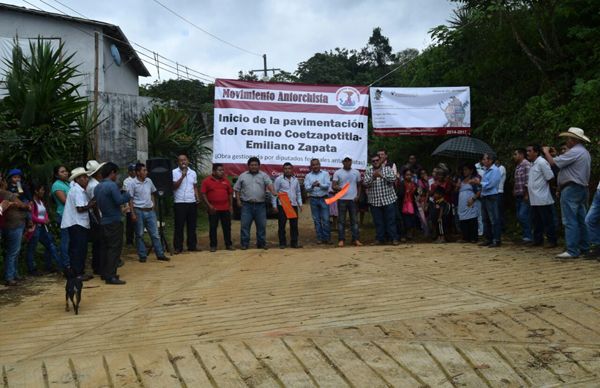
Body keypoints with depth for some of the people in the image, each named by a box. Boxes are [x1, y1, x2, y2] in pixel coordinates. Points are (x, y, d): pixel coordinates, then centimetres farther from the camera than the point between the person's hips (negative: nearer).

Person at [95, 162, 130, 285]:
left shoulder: (97, 187, 10)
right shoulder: (112, 185, -16)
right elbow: (119, 200, -21)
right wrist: (127, 195, -2)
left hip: (104, 221, 9)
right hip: (114, 221, -9)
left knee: (106, 247, 15)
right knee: (114, 248, -6)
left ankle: (105, 273, 20)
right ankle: (110, 276, -8)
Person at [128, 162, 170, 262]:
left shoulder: (149, 181, 6)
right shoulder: (132, 184, -9)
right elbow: (130, 200, -9)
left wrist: (153, 202, 9)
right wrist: (133, 214, -13)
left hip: (150, 211, 4)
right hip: (139, 211, -4)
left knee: (155, 234, 6)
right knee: (140, 235, 5)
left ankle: (160, 254, 11)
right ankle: (142, 256, 14)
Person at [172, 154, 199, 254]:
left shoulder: (193, 173, 12)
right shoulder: (174, 172, -1)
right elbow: (174, 186, -11)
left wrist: (197, 198, 5)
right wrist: (182, 176, -16)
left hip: (192, 202, 4)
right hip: (180, 203, -4)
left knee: (192, 225, 8)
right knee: (179, 226, -2)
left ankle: (192, 246, 15)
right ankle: (178, 247, 4)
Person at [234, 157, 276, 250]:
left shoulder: (264, 175, 6)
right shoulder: (243, 176, 9)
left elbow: (269, 183, -11)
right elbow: (237, 189, 11)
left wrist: (273, 191, -30)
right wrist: (238, 200, 1)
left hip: (260, 205, 0)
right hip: (246, 205, 0)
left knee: (261, 225, 5)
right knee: (245, 225, -2)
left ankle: (261, 243, 16)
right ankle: (244, 244, 5)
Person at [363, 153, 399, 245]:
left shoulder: (388, 169, 6)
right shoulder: (368, 171, 8)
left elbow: (393, 179, -9)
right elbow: (366, 183, -3)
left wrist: (382, 175, -18)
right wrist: (373, 177, -19)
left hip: (388, 199, -1)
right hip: (375, 201, 1)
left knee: (391, 220, -1)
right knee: (378, 222, 5)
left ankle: (394, 238, 4)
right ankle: (380, 239, 14)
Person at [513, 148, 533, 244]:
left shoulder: (527, 165, -11)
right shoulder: (517, 166, 17)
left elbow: (528, 181, -17)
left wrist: (526, 195, -19)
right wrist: (514, 191, 14)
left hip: (525, 196, -9)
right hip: (518, 196, 9)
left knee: (523, 215, -12)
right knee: (519, 216, 9)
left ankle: (528, 236, -3)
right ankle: (524, 235, 16)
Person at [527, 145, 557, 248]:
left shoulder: (541, 162, -13)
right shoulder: (533, 164, 16)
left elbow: (550, 177, -17)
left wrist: (543, 186, -3)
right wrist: (528, 192, 14)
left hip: (543, 199, -10)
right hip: (534, 200, 10)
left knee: (547, 222, -2)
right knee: (536, 221, 15)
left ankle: (552, 241, 4)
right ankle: (538, 240, 23)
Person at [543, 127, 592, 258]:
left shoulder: (574, 152, -15)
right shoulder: (585, 152, 18)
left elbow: (553, 162, -15)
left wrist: (546, 152, 1)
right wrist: (557, 154, 16)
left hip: (571, 189, -10)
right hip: (583, 188, 10)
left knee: (570, 221, -9)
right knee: (581, 220, 13)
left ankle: (572, 251, -11)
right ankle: (584, 247, 19)